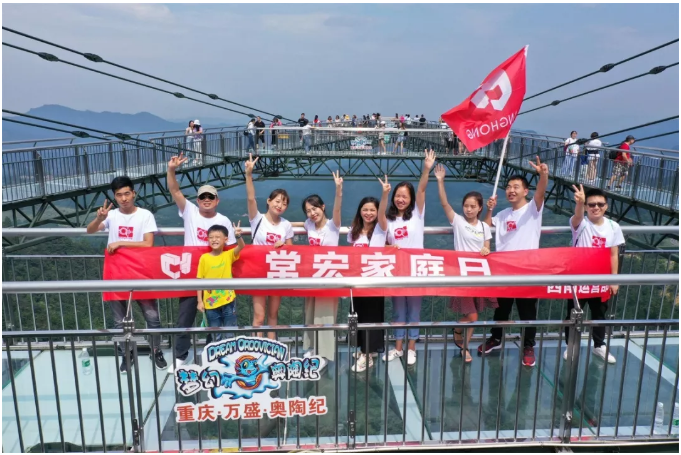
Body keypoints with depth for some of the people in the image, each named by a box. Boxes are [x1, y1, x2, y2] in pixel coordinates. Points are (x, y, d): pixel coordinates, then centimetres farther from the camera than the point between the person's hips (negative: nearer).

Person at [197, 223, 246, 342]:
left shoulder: (229, 255, -1)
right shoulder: (204, 258, -3)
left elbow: (241, 246, -19)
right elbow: (200, 280, 0)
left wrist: (238, 236, -39)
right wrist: (199, 301, -2)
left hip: (228, 301, 0)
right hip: (210, 303, 0)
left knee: (229, 334, 8)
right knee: (215, 335, 13)